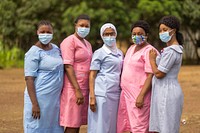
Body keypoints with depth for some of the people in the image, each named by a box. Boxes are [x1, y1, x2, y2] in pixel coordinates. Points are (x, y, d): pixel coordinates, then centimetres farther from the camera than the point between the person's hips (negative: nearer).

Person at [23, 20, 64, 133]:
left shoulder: (56, 48, 11)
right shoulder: (34, 52, -10)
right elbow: (29, 79, -15)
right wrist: (34, 104, -21)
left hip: (55, 98, 7)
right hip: (40, 98, -7)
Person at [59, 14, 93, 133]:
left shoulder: (87, 44, 19)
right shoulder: (70, 41, -7)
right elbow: (68, 67, -14)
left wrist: (88, 91, 13)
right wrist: (77, 90, -20)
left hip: (84, 88, 8)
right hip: (73, 88, -8)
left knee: (78, 123, 8)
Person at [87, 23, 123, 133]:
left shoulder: (119, 53, 16)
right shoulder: (99, 53, -1)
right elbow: (92, 76, -5)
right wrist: (92, 97, -13)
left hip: (116, 94, 6)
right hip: (102, 93, -6)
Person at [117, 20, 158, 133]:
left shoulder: (149, 51, -11)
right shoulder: (132, 48, 16)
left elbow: (150, 76, -17)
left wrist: (141, 96, -23)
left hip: (139, 94, -8)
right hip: (126, 93, 8)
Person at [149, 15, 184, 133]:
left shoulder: (170, 51, -17)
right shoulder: (176, 49, 14)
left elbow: (159, 73, -16)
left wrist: (152, 60, -3)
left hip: (167, 93, -10)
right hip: (166, 91, 10)